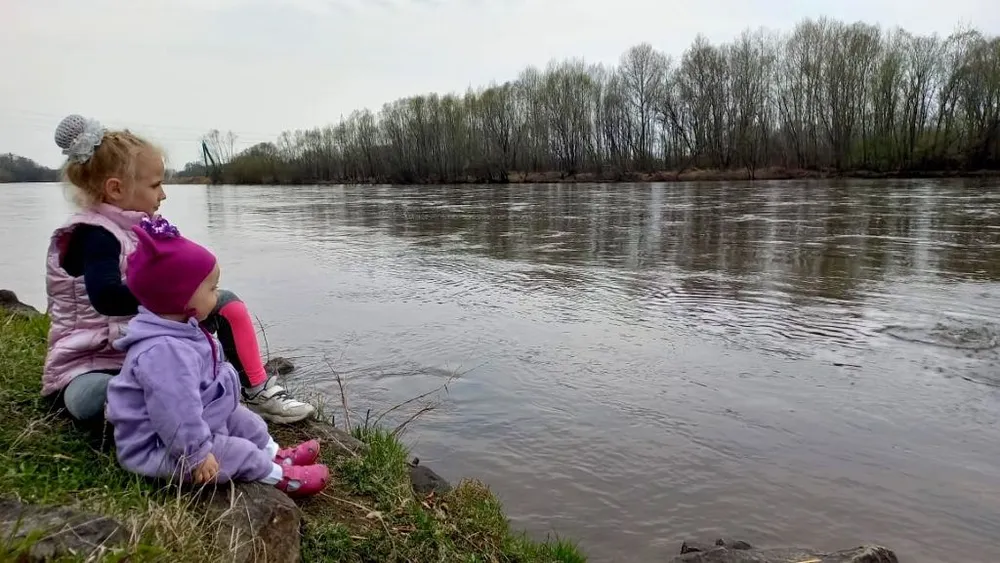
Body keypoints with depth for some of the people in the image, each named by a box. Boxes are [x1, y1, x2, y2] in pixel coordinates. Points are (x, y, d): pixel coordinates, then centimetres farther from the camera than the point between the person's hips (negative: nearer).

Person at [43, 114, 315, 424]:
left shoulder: (136, 228, 5)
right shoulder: (93, 235, -20)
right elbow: (107, 297, -37)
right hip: (89, 365, -8)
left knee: (226, 303, 3)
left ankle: (257, 391, 3)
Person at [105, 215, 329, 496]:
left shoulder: (181, 329, 2)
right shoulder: (164, 351, -36)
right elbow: (176, 412, -36)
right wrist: (197, 454, -30)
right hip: (159, 448, -11)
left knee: (241, 418, 18)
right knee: (236, 452, -15)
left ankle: (275, 454, 27)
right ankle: (277, 474, 2)